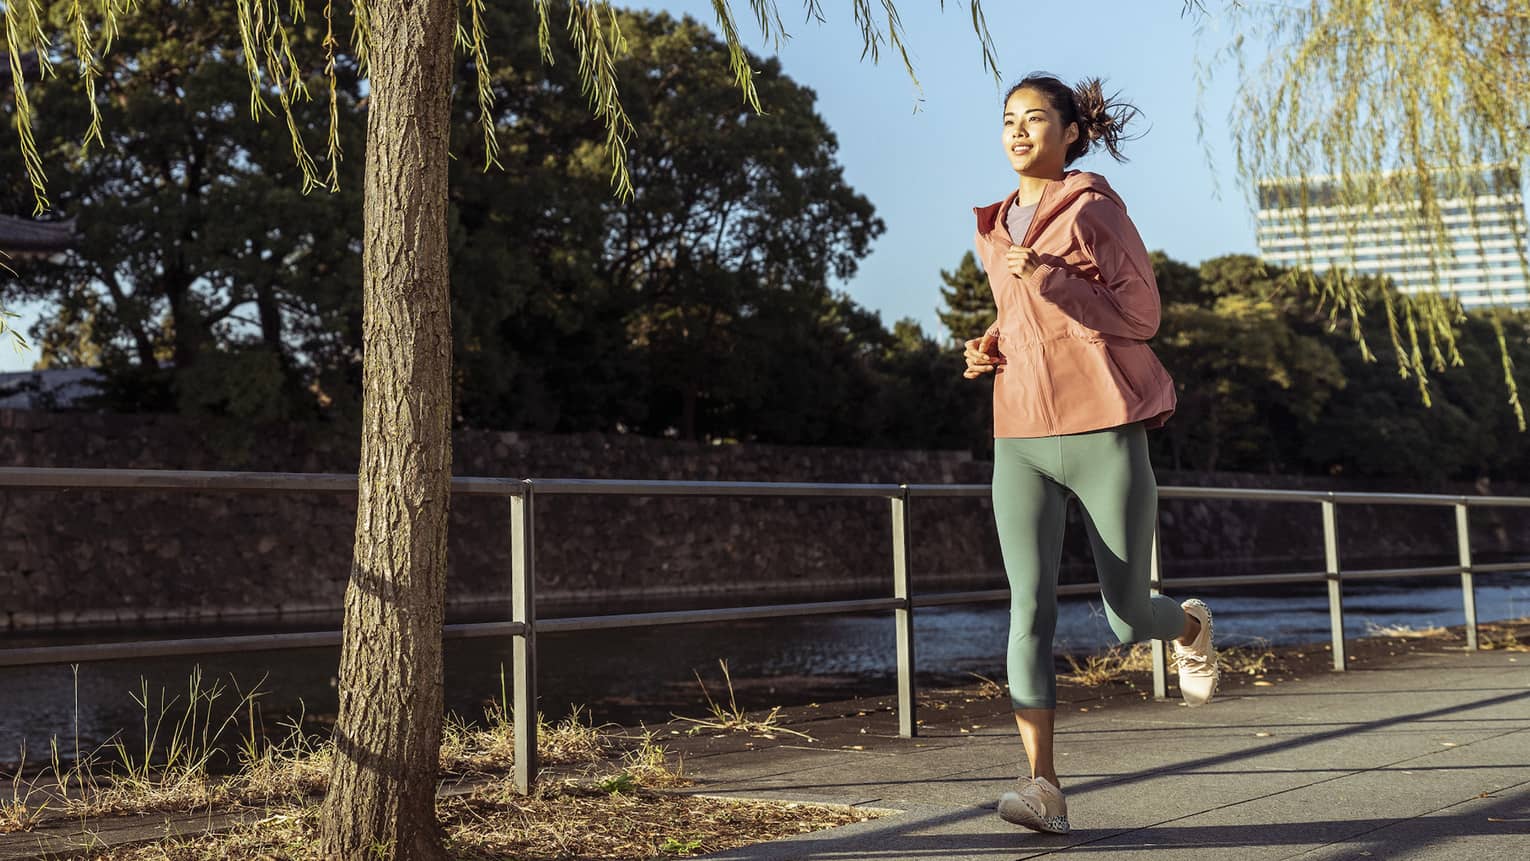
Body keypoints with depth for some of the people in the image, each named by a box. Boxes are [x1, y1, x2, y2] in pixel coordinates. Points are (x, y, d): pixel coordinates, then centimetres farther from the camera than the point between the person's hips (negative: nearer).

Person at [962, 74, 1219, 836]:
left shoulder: (1095, 208, -2)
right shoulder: (995, 231, 16)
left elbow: (1139, 315, -6)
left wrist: (1049, 277, -18)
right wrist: (988, 349, 9)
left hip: (1104, 434, -4)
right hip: (1021, 440, 4)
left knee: (1128, 621, 3)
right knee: (1030, 605, -15)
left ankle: (1191, 626, 40)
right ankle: (1043, 788, -18)